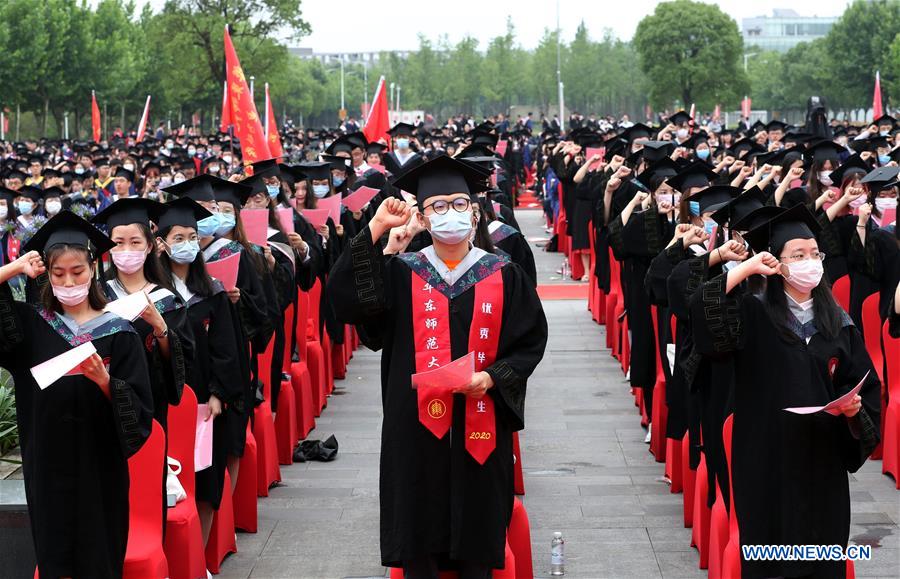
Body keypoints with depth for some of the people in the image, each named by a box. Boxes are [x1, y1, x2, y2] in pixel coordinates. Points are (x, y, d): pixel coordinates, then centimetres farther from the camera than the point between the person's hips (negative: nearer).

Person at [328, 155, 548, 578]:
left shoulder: (503, 276, 3)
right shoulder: (401, 273, 2)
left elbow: (531, 340, 4)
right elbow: (344, 297, -14)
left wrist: (492, 377, -13)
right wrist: (376, 229, -17)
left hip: (479, 430, 0)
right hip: (418, 425, 0)